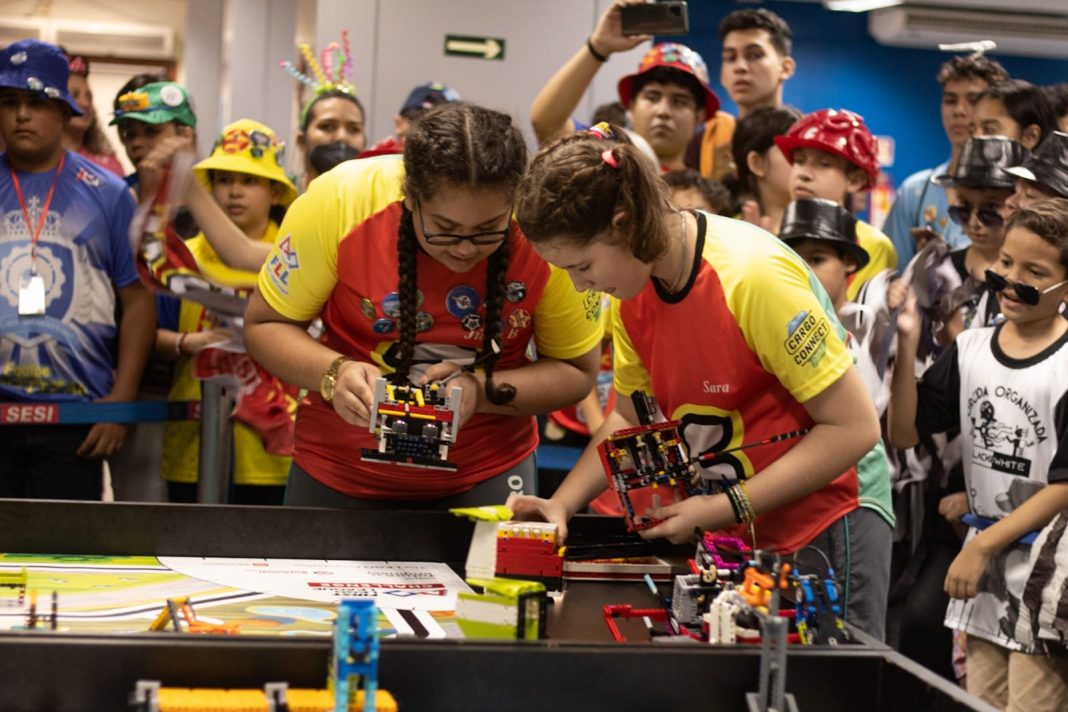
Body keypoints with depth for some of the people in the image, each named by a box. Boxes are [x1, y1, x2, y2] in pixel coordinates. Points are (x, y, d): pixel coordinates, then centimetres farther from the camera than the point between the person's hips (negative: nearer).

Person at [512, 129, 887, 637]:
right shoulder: (635, 283, -2)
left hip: (820, 533, -6)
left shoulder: (753, 276, -25)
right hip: (723, 536, 7)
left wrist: (724, 508, -22)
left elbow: (854, 427, -23)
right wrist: (562, 503, -4)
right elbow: (630, 418, 12)